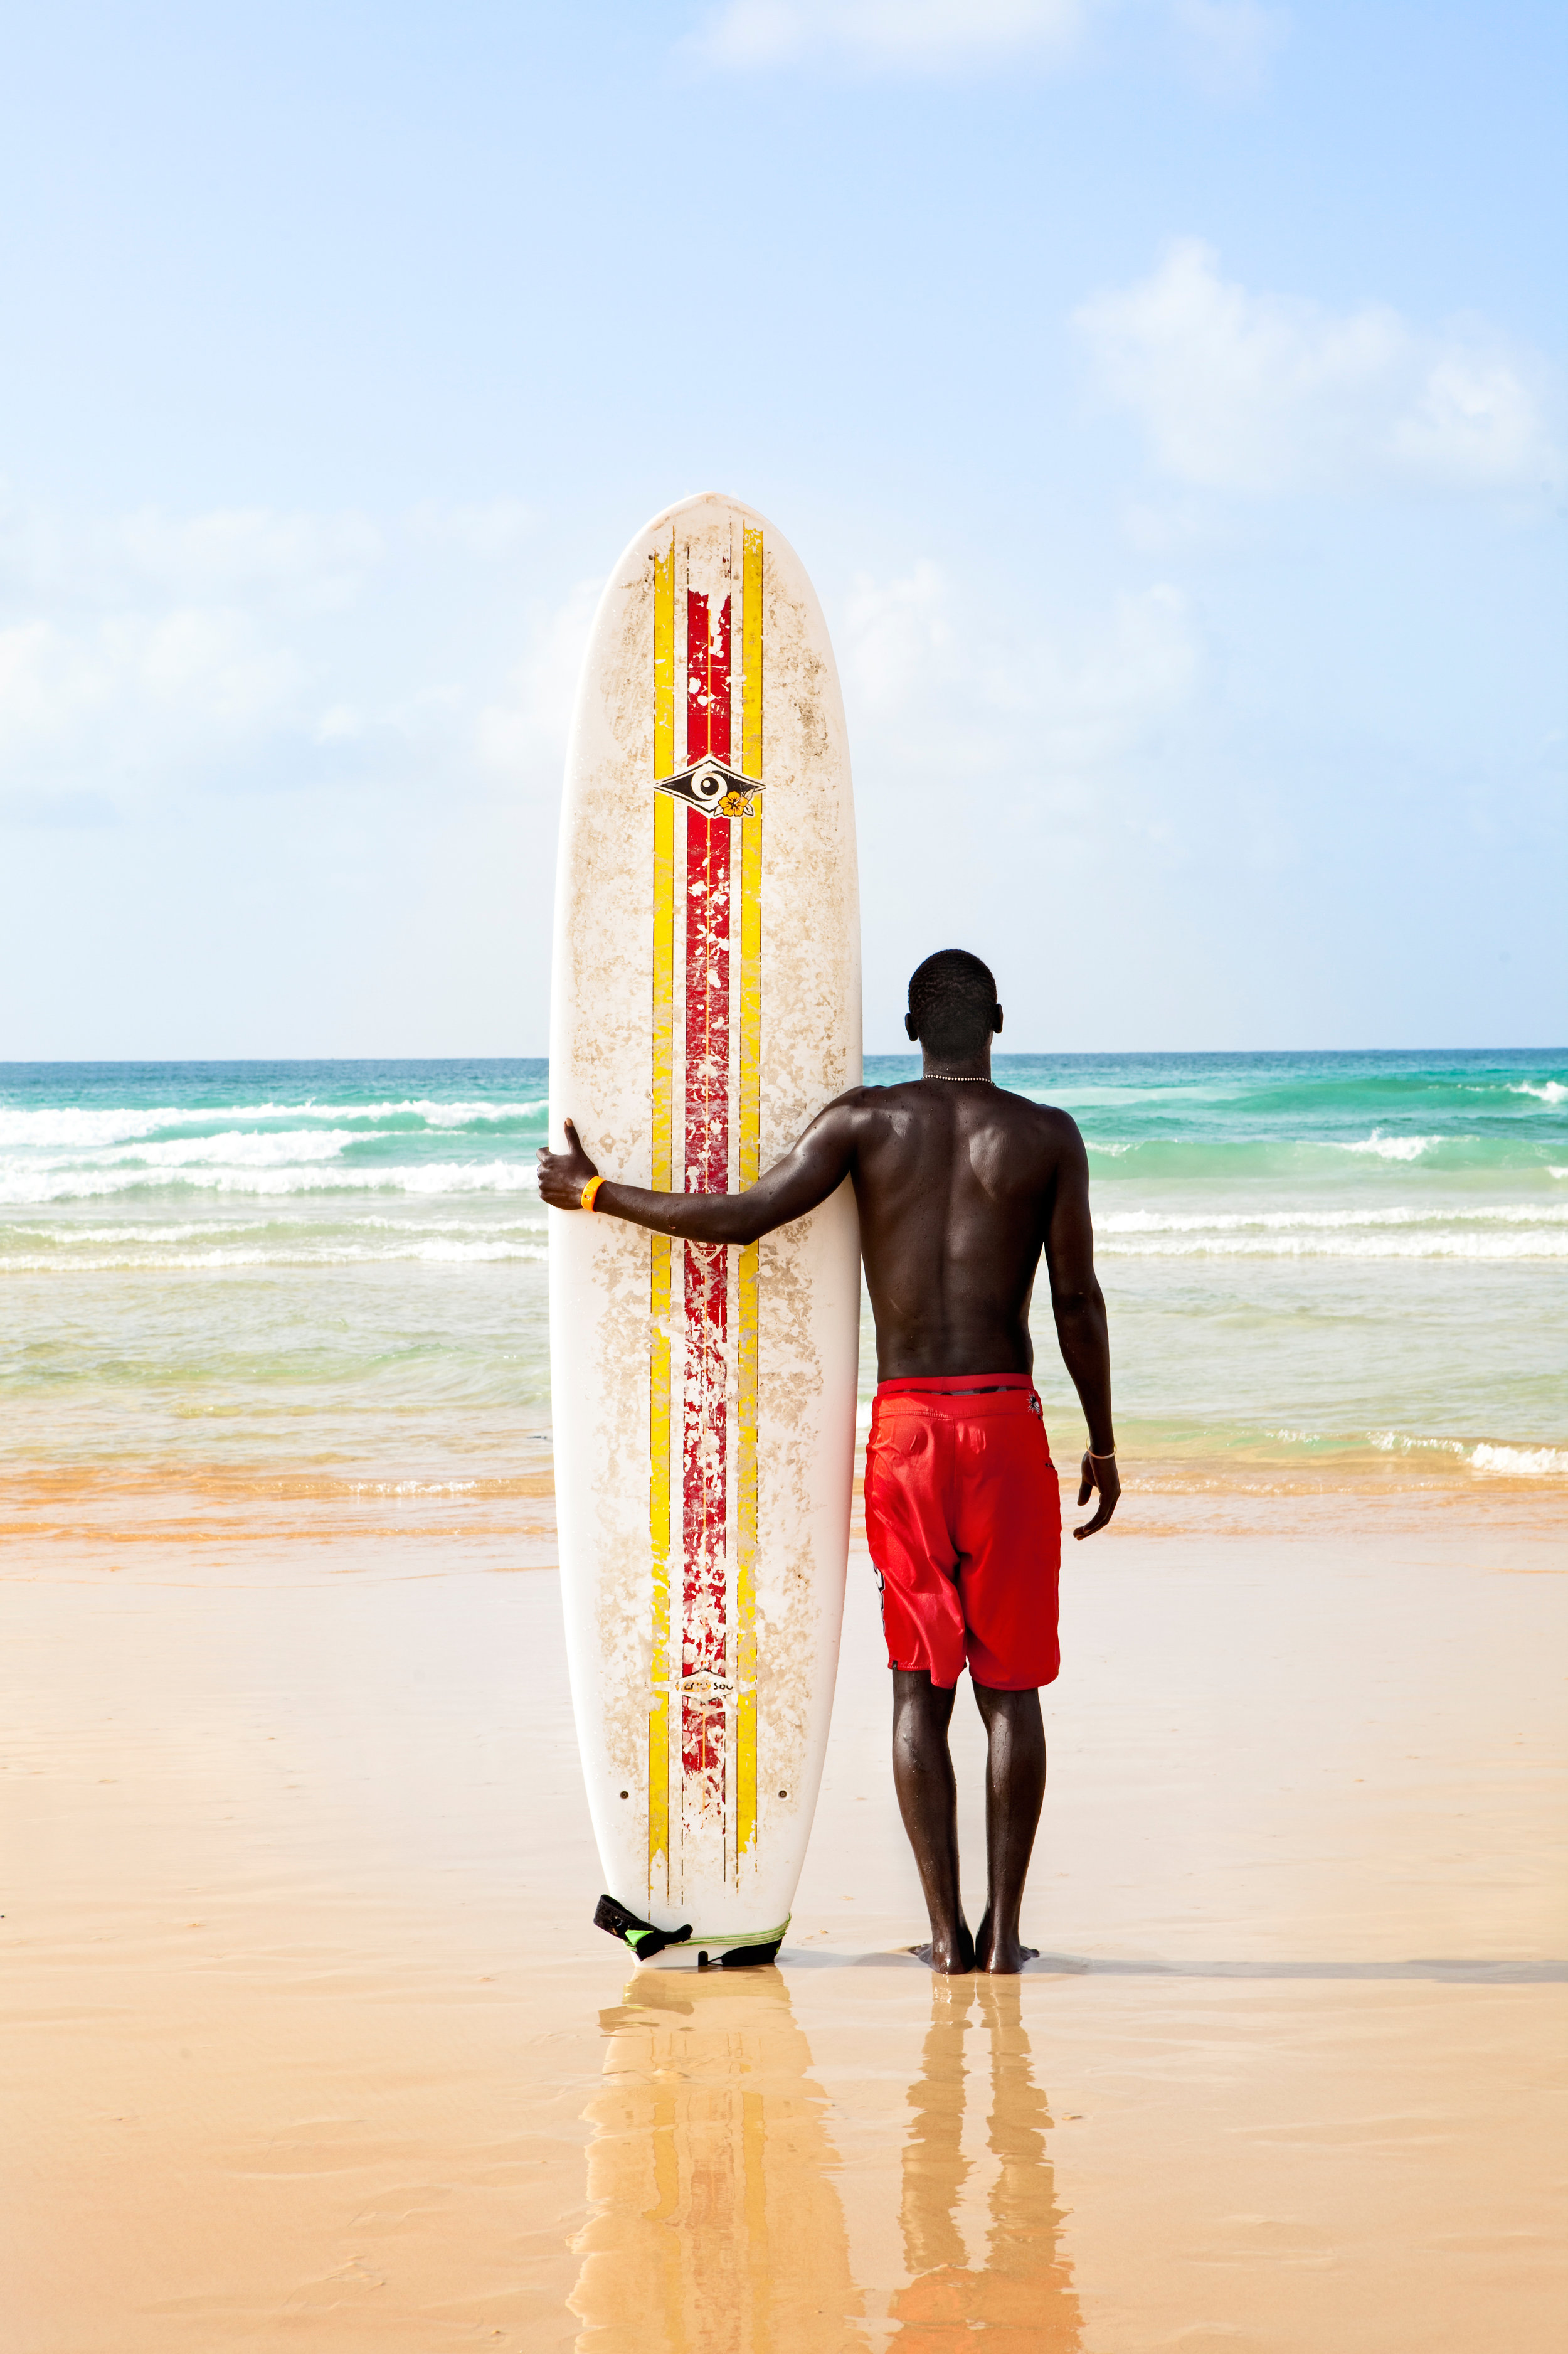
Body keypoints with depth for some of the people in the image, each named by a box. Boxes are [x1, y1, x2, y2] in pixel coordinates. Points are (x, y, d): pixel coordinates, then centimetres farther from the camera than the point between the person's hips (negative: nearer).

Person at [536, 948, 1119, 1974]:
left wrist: (595, 1193, 4)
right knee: (1010, 1682, 5)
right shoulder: (1048, 1136, 1)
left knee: (920, 1683, 5)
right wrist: (1103, 1447, 9)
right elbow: (1078, 1300, 0)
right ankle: (1004, 1927, 3)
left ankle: (947, 1927, 3)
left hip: (905, 1426, 1)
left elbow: (747, 1214, -7)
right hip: (1006, 1424, -1)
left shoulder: (867, 1119, 1)